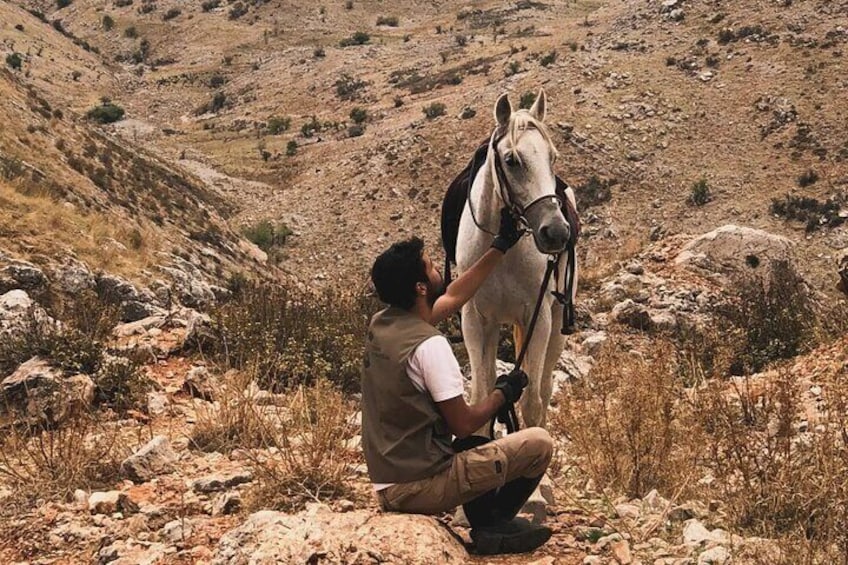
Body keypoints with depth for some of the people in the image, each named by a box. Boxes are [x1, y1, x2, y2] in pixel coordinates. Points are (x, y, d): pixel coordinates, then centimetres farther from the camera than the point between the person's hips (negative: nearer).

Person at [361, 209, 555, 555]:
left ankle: (485, 524, 18)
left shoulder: (379, 325, 6)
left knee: (476, 444, 34)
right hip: (420, 488, -8)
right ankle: (493, 522, 10)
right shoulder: (429, 345, -21)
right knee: (539, 443, 1)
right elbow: (462, 425, -16)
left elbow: (454, 297, 19)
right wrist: (502, 395, 2)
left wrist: (501, 246, 22)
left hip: (386, 487, 8)